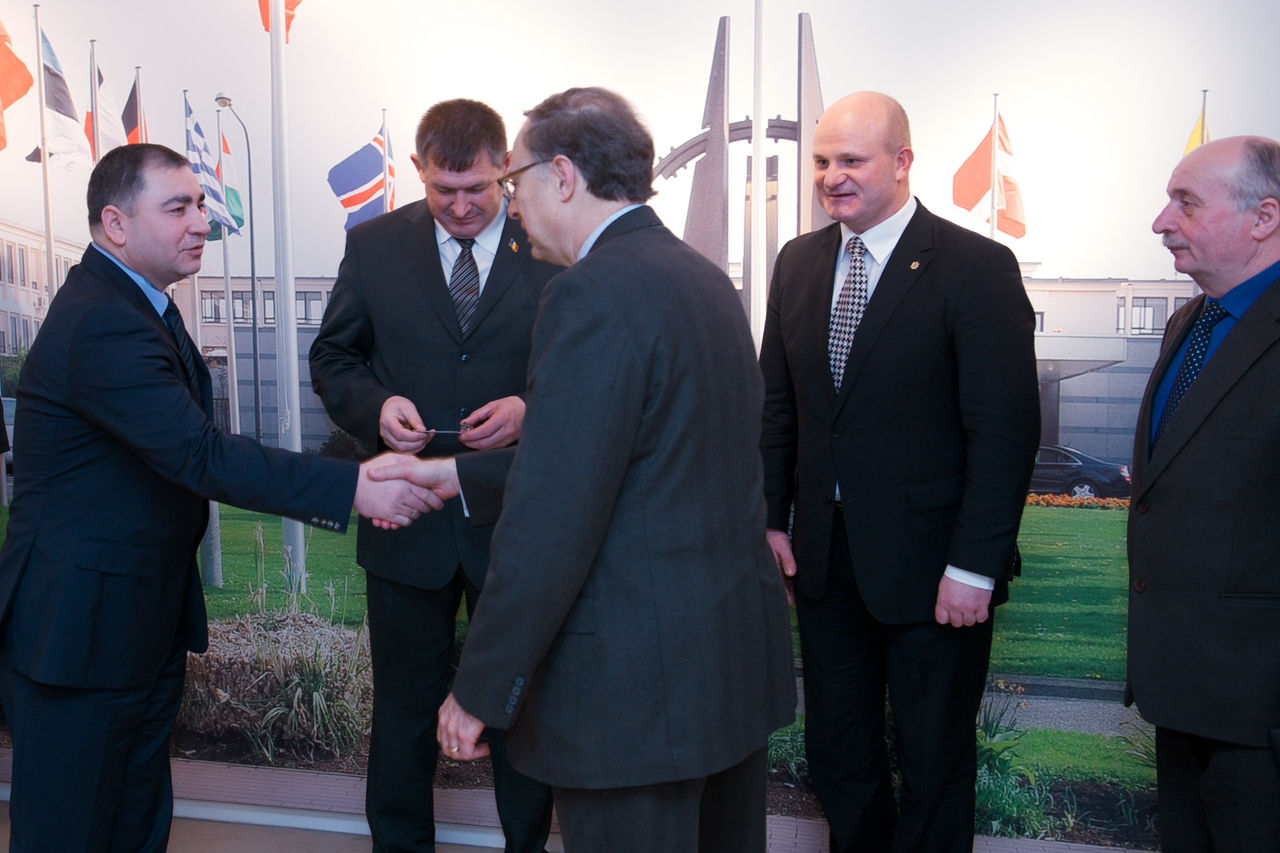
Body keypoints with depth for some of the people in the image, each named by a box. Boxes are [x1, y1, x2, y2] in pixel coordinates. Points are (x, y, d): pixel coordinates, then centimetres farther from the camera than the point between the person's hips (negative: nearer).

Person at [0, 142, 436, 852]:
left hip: (148, 618, 10)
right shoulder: (101, 324, -23)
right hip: (79, 626, -10)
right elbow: (200, 455, -31)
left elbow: (181, 450, 11)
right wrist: (352, 487, -32)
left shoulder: (133, 302, 10)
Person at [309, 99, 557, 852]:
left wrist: (531, 410, -19)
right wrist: (376, 406, -13)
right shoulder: (374, 246, 2)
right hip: (408, 518, 2)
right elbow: (333, 359, 8)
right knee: (405, 705, 17)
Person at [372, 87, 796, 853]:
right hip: (742, 651, 9)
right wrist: (457, 475, 18)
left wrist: (480, 690, -12)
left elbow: (551, 524, -22)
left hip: (640, 683, -9)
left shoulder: (594, 295, -19)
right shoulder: (703, 277, 9)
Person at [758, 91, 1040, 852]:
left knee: (935, 764, 12)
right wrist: (773, 517, 6)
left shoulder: (976, 267, -11)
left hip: (932, 567, -5)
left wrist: (974, 566, -17)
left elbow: (1007, 429, -15)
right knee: (838, 759, 17)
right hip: (825, 558, 5)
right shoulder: (800, 261, 7)